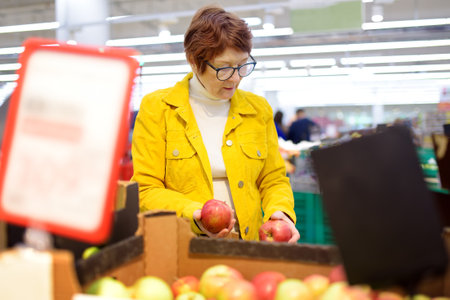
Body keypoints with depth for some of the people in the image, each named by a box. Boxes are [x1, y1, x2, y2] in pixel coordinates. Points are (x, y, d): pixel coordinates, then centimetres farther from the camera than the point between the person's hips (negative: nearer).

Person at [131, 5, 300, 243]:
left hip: (246, 249, 2)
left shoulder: (259, 110, 10)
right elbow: (145, 190, -3)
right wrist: (193, 214, -19)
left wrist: (280, 212, -5)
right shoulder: (156, 108, 0)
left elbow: (274, 181, 15)